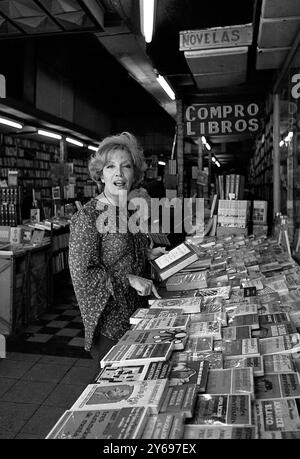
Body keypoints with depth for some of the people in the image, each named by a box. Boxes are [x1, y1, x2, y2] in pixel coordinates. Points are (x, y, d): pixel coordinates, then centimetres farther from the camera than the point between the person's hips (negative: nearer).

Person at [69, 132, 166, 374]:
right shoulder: (88, 216, -16)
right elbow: (82, 272, -18)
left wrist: (148, 254, 5)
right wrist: (129, 279, -22)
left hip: (138, 309, 7)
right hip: (109, 319, -7)